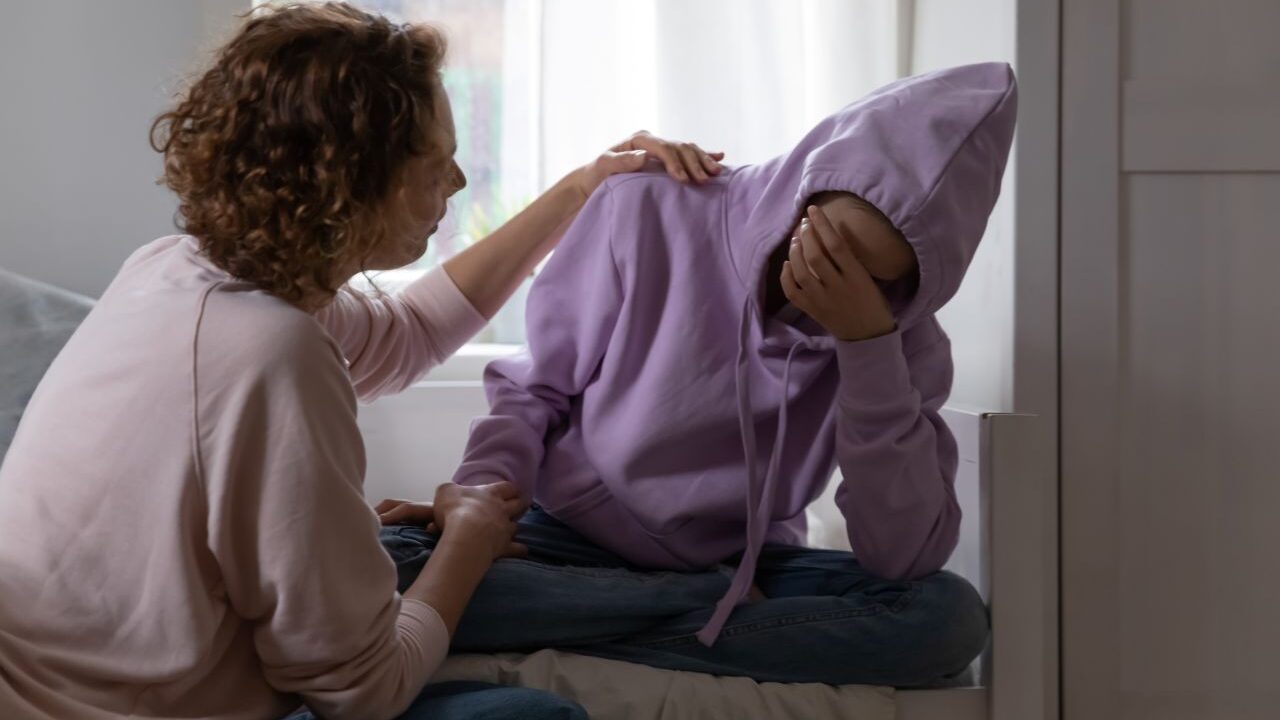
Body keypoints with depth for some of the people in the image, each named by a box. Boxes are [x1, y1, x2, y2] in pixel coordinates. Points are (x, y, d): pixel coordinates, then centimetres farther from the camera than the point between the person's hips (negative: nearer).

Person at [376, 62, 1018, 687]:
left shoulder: (901, 330, -10)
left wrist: (868, 343, -26)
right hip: (573, 542, 0)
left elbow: (903, 560, -19)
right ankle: (723, 610, -15)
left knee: (950, 615, -27)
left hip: (746, 565, 1)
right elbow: (533, 390, -2)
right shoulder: (648, 212, -15)